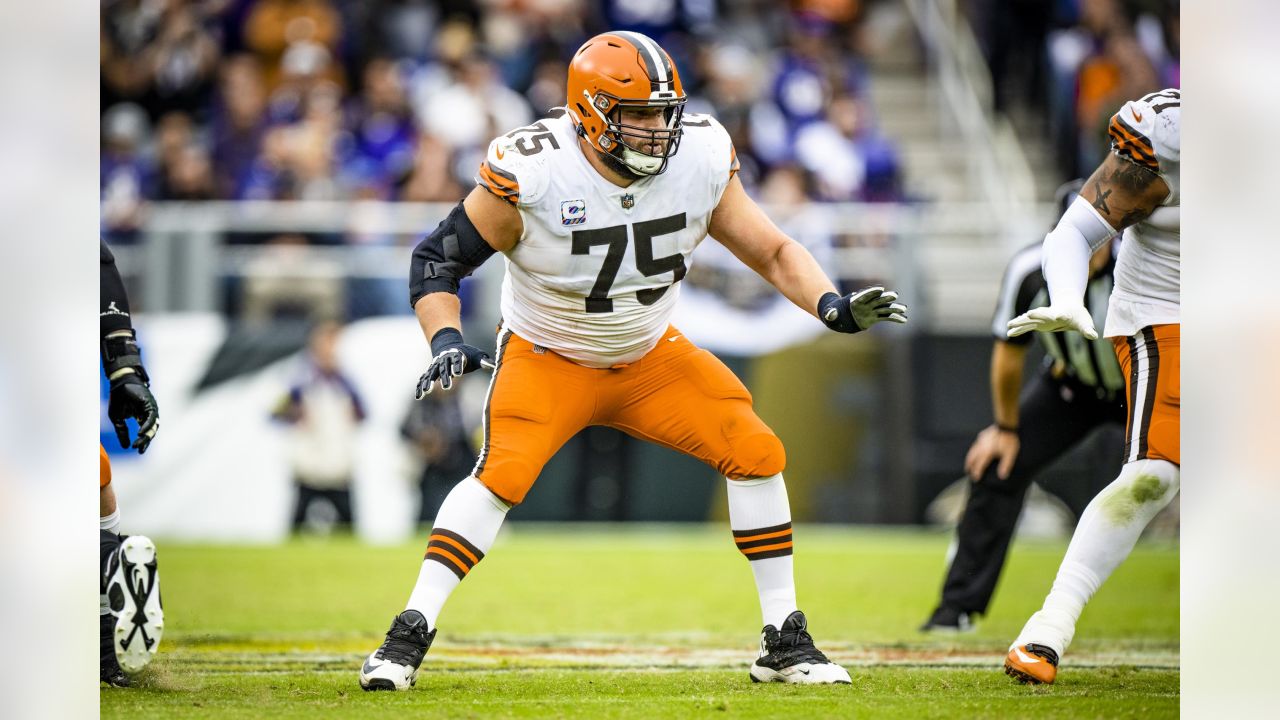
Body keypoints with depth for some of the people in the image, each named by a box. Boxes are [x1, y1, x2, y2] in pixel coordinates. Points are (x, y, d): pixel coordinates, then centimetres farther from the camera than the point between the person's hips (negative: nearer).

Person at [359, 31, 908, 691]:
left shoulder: (699, 161, -16)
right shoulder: (531, 174, -27)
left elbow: (772, 252, -5)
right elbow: (438, 259, -17)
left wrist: (835, 307, -22)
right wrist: (445, 341, -33)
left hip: (650, 356, 4)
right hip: (547, 358, -4)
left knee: (757, 454, -8)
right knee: (503, 472, -28)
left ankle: (784, 642, 4)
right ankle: (408, 638, -21)